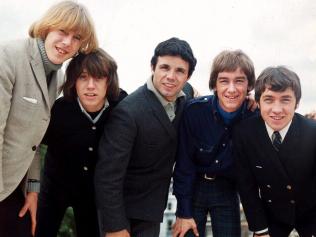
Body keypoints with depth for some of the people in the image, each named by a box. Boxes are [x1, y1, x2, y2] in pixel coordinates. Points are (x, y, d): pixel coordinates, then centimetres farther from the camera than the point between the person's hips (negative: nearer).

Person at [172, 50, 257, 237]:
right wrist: (184, 213, -11)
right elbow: (184, 163, -12)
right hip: (193, 187, -1)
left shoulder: (255, 117, -16)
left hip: (227, 192, 1)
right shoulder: (194, 110, -20)